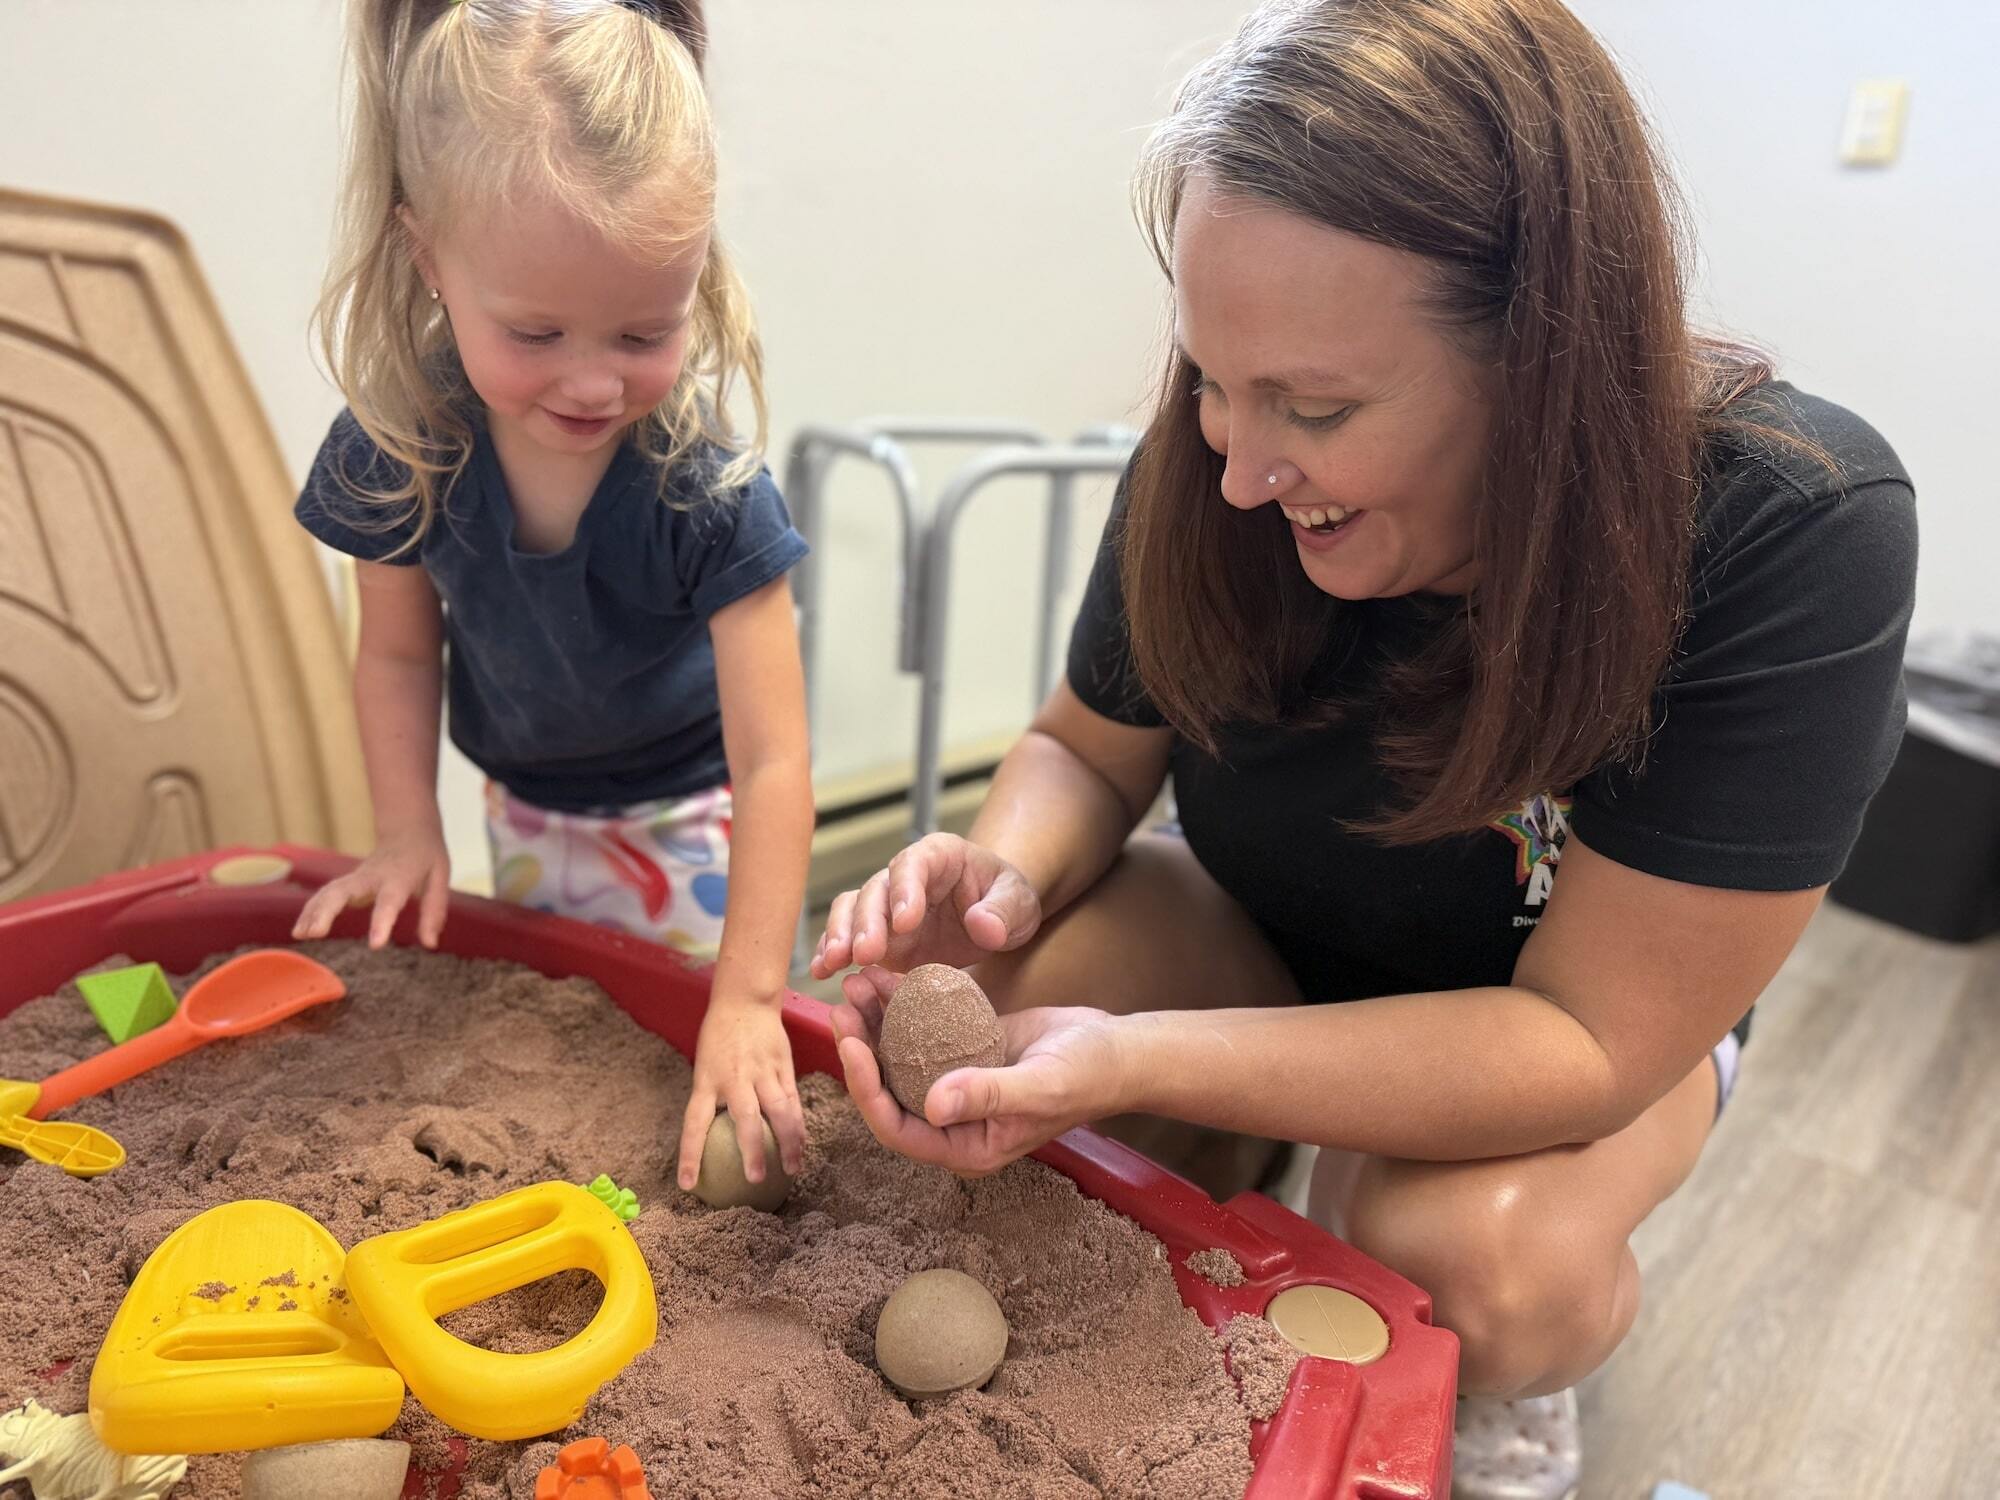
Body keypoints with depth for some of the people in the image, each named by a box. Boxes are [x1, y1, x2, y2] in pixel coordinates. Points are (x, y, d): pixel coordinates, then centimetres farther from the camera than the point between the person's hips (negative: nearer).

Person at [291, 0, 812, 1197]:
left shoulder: (706, 480, -33)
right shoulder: (401, 448, -21)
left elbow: (772, 761, -33)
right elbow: (400, 653, -2)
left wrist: (749, 998, -36)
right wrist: (409, 831, -10)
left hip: (688, 818, -4)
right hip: (529, 813, 4)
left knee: (684, 1061, 7)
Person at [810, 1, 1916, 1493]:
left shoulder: (1794, 540, -32)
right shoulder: (1217, 479, -23)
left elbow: (1585, 1038, -31)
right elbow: (1087, 748, -7)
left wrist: (1131, 1062, -42)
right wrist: (1008, 872, -31)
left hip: (1604, 1019, -1)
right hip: (1267, 946, 3)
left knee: (1470, 1254, -32)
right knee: (998, 986, -24)